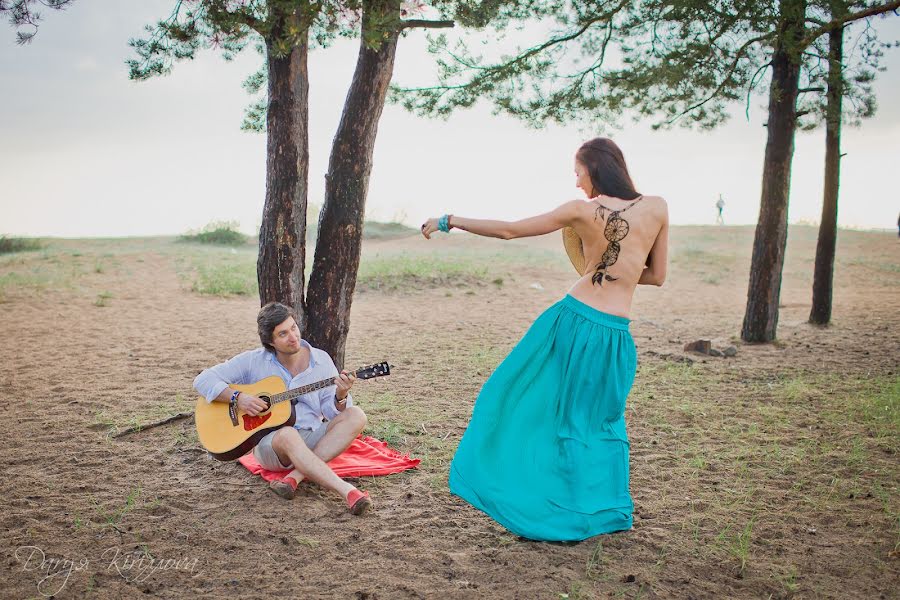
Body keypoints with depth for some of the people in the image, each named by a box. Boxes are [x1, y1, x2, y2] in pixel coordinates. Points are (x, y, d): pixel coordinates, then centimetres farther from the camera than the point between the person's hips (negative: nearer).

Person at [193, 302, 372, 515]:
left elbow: (332, 411, 3)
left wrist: (340, 396, -21)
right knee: (288, 435, -39)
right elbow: (203, 380, -3)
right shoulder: (253, 361, -1)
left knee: (356, 416, -23)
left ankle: (296, 476, -31)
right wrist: (238, 397, -18)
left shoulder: (321, 360, 4)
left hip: (313, 438, 3)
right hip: (269, 441, -3)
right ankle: (348, 491, -47)